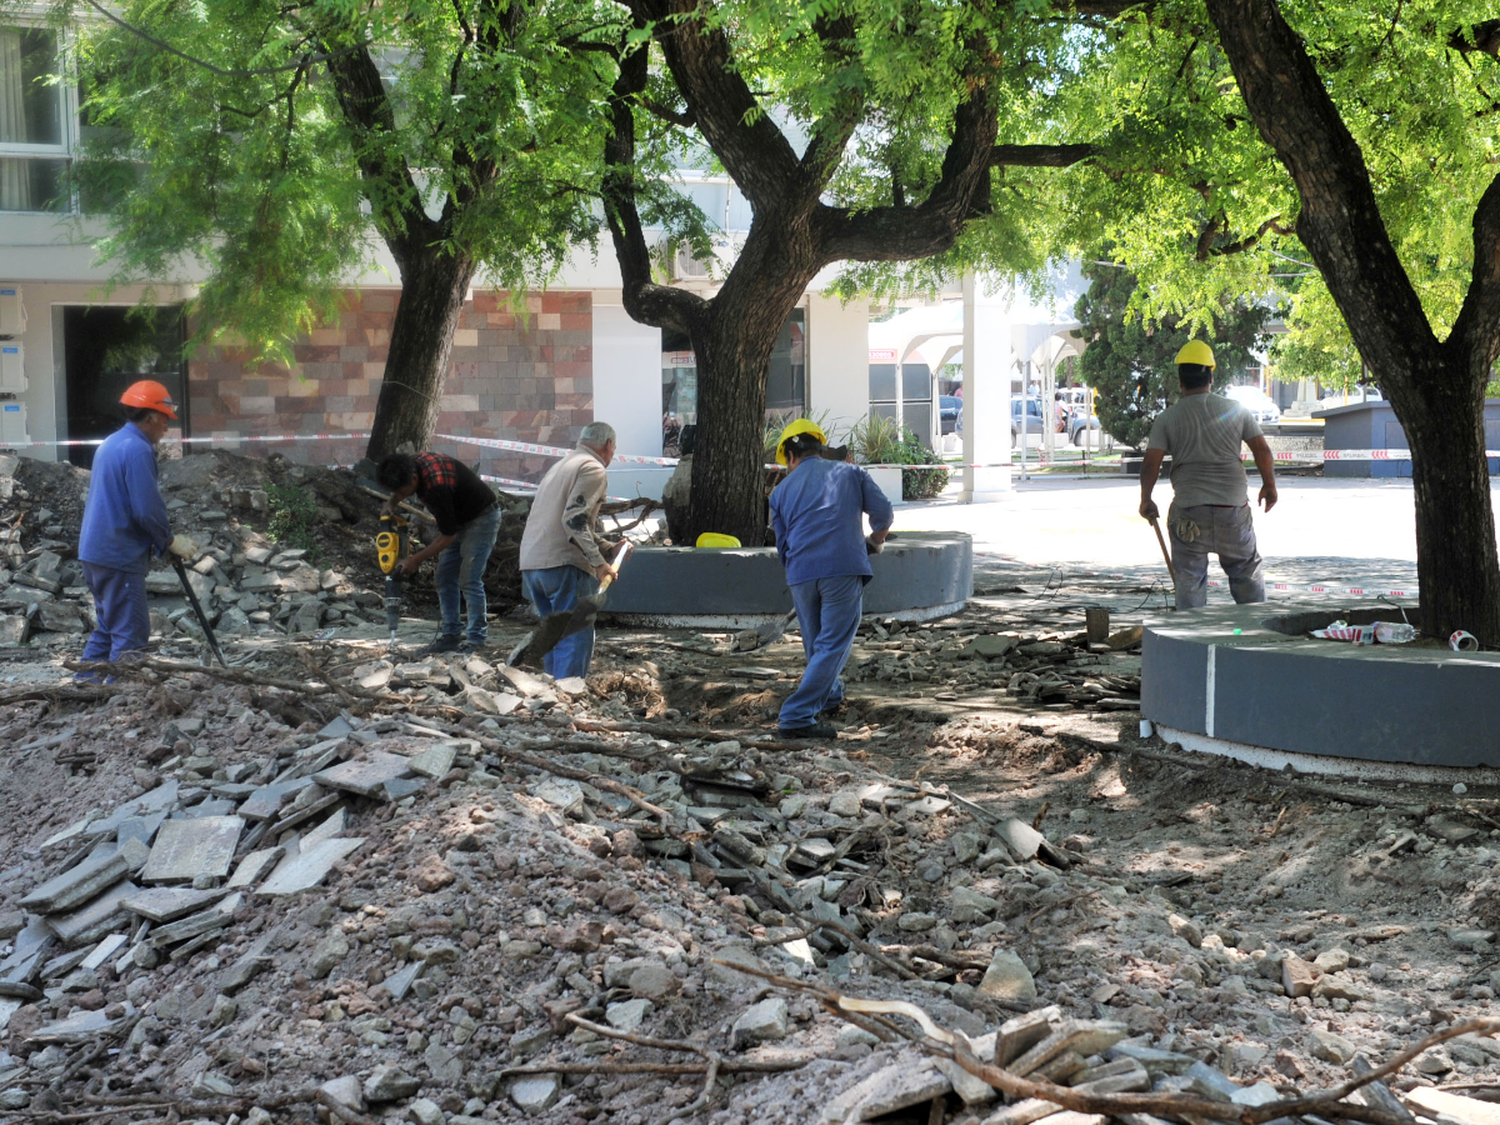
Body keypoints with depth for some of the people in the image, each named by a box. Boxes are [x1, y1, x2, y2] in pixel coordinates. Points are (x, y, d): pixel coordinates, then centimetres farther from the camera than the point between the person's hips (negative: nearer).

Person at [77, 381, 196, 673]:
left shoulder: (111, 444, 15)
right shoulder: (138, 449, -16)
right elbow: (147, 509, -20)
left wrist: (163, 539, 14)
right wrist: (170, 541, -4)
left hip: (95, 551, 10)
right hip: (119, 556, -10)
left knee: (108, 627, 18)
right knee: (131, 634, -5)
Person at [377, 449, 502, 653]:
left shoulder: (437, 486, -38)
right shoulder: (409, 464, -14)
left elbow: (448, 536, -28)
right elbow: (396, 491, 13)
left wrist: (417, 559, -20)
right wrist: (392, 502, -10)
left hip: (482, 518, -9)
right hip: (457, 518, 9)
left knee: (469, 580, -12)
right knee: (444, 579, 5)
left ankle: (477, 637, -3)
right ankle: (452, 634, 10)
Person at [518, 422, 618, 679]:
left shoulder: (560, 466, 25)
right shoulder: (593, 469, -4)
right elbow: (574, 519, -17)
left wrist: (607, 548, 30)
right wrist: (598, 562, -18)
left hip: (530, 562, 9)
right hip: (562, 563, -9)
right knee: (576, 638, -8)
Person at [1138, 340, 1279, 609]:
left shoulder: (1168, 418, -3)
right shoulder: (1235, 410, 2)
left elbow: (1150, 463, -8)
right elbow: (1262, 450, 2)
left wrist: (1146, 500, 6)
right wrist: (1269, 485, 18)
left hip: (1188, 509, -2)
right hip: (1233, 505, 2)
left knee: (1190, 577, 5)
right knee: (1246, 571, 17)